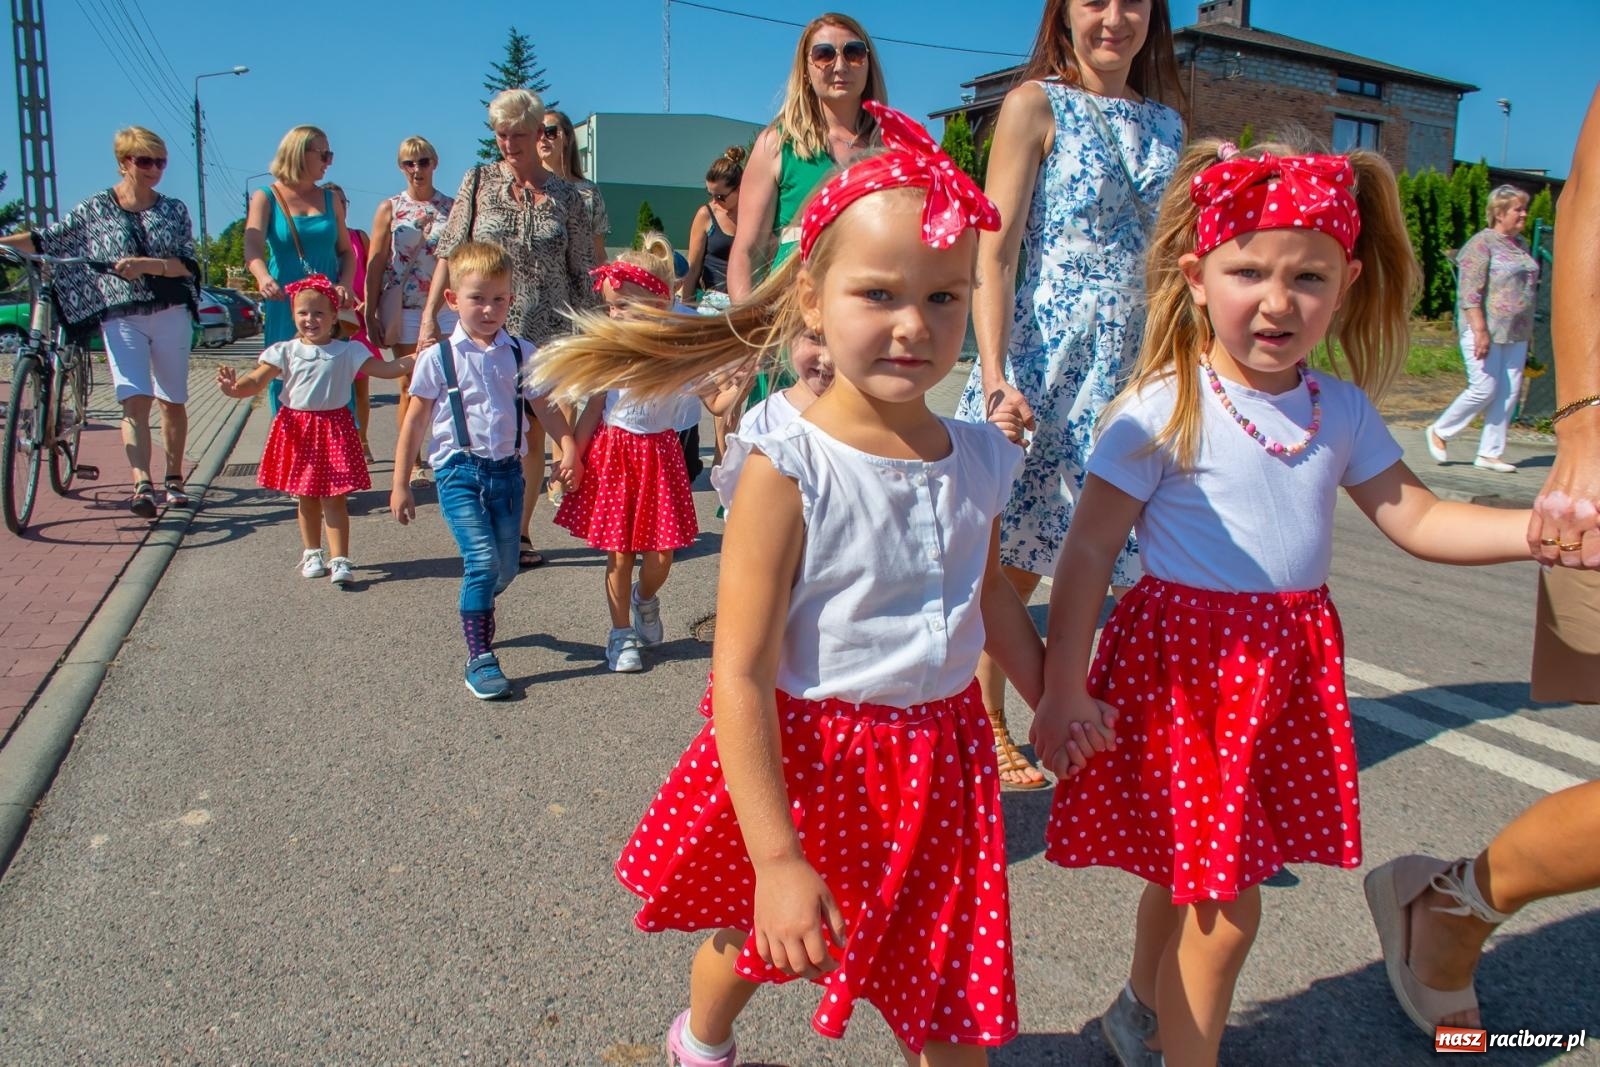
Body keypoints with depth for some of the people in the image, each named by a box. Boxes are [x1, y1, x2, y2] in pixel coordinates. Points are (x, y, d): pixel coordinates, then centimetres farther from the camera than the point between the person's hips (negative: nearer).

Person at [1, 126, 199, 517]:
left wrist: (145, 264, -18)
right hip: (120, 318, -1)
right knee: (135, 401, -15)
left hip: (171, 314, 1)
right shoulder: (95, 210, 6)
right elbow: (45, 240, 9)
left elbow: (188, 265, -3)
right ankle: (142, 485, -24)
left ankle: (173, 480, 21)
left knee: (173, 402, 7)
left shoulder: (174, 210, 7)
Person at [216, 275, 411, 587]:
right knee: (306, 498, 13)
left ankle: (339, 560, 1)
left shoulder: (347, 352, -1)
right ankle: (312, 553, 28)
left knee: (335, 499, -2)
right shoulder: (285, 351, 2)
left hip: (334, 428, -2)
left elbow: (386, 369, -6)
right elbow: (256, 380, -7)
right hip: (297, 429, 2)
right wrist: (234, 388, -28)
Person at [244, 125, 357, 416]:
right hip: (284, 308, -2)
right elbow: (253, 247, -13)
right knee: (284, 380, 1)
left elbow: (346, 251, 12)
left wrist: (346, 284, -9)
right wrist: (264, 278, -35)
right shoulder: (266, 198, 2)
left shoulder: (329, 199, 12)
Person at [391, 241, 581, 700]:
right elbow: (415, 422, 2)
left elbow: (545, 408, 11)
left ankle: (474, 610, 42)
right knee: (482, 560, -15)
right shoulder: (438, 357, -2)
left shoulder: (521, 354, 6)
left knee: (505, 567, 8)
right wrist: (400, 484, 1)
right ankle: (480, 659, -4)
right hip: (460, 472, -3)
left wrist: (570, 449, -6)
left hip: (507, 470, 3)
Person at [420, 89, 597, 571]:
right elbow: (449, 253, 4)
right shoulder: (479, 182, 5)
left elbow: (583, 274, 7)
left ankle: (520, 532, 17)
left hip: (548, 333, 1)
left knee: (533, 436, 6)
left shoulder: (566, 197, 5)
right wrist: (429, 316, -4)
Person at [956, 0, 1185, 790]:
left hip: (1140, 366, 5)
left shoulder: (1165, 123, 15)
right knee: (1010, 563, 4)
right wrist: (995, 376, -18)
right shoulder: (1035, 104, -1)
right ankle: (991, 729, 22)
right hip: (1045, 363, -5)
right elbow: (995, 251, -8)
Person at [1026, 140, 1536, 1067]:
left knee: (1190, 874, 22)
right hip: (1184, 660, -6)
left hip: (1290, 663, 6)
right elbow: (1089, 550, -14)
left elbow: (1417, 518, 7)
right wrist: (1063, 688, -16)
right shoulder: (1163, 410, -15)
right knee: (1224, 907, 0)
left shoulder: (1342, 411, 3)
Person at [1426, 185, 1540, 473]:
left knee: (1509, 393, 5)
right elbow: (1469, 293, -17)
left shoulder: (1520, 244, 15)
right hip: (1486, 331, -8)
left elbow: (1527, 289, 22)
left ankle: (1490, 452, 11)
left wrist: (1525, 330, 19)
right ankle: (1439, 431, 13)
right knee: (1484, 390, -7)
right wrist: (1480, 331, -23)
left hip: (1516, 335, 8)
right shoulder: (1481, 244, -9)